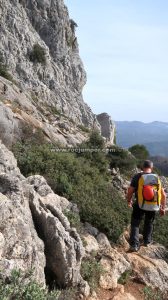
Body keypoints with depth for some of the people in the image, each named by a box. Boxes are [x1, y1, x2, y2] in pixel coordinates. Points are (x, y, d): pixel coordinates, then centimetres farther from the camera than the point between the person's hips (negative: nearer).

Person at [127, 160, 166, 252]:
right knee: (149, 223, 24)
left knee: (135, 224, 12)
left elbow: (130, 191, -12)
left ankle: (134, 245, 8)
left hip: (139, 205, -2)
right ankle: (147, 241, 39)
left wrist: (129, 201, 7)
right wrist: (162, 208, 7)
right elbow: (163, 195, -5)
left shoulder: (137, 177, -12)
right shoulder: (157, 178, -6)